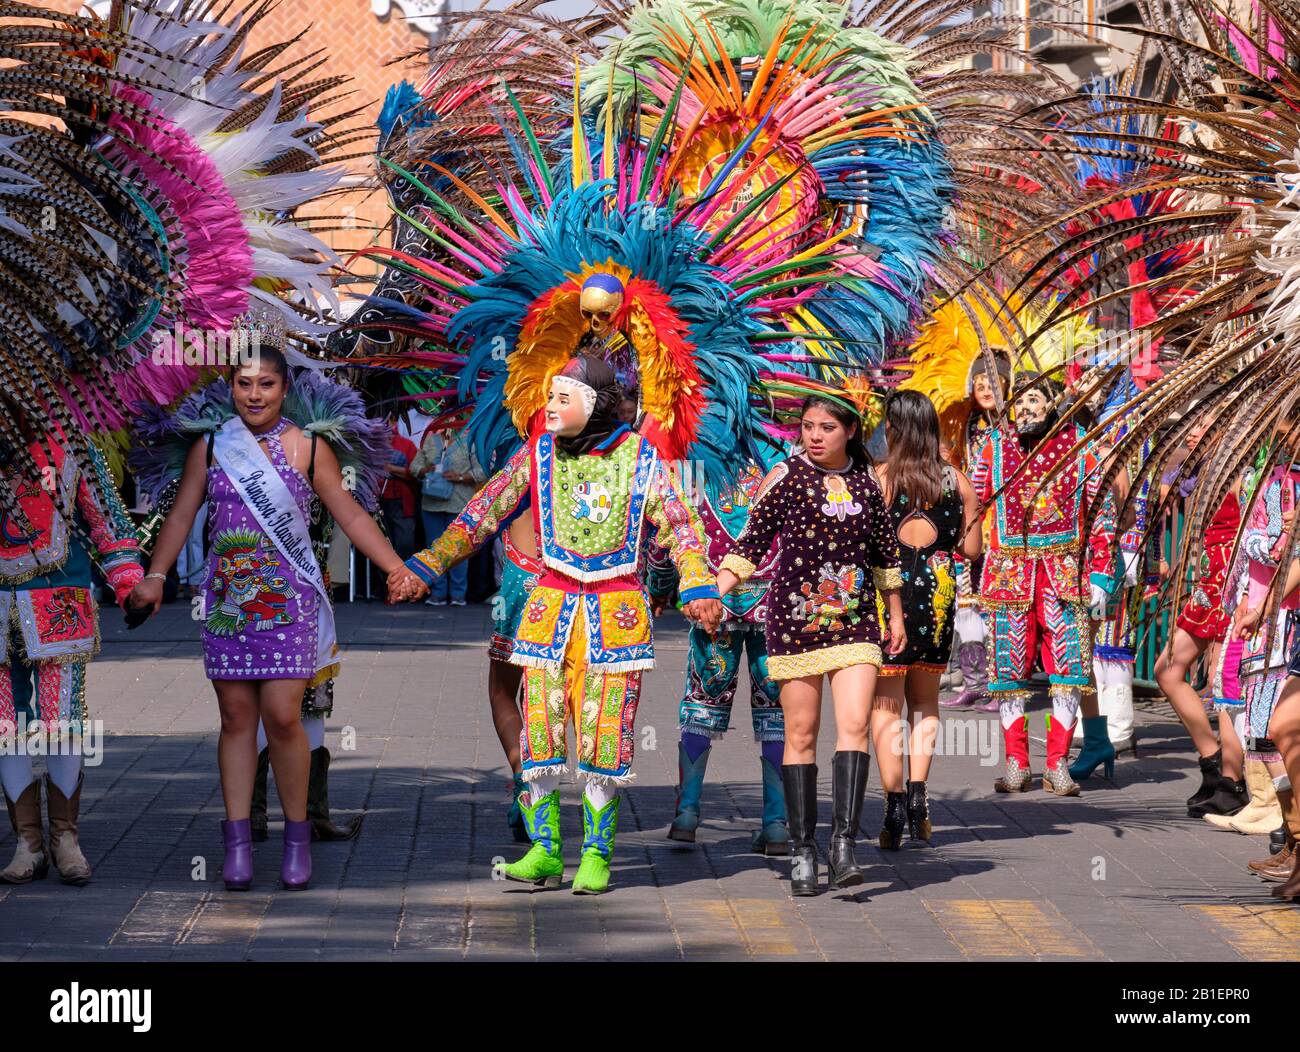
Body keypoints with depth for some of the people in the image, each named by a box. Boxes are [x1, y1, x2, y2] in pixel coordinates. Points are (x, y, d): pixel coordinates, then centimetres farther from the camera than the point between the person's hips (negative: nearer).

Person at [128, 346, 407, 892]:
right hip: (227, 599, 2)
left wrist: (399, 570, -4)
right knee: (236, 718, 2)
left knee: (282, 717, -9)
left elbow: (351, 517, 3)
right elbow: (181, 516, 8)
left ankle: (297, 836, 6)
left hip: (288, 602, -2)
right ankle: (238, 839, 7)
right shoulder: (210, 450, 8)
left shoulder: (308, 450, 3)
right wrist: (155, 576, -2)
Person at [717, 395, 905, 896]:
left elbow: (884, 553, 19)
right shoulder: (785, 477, 0)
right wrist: (714, 593, -14)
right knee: (801, 733, 2)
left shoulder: (867, 480, 9)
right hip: (795, 617, -2)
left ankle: (844, 843, -15)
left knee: (854, 724, -13)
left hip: (855, 620, 2)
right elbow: (751, 543, -1)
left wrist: (896, 615, 24)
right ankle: (802, 849, 9)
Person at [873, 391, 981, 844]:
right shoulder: (957, 481, 3)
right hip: (938, 594, 4)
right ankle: (918, 795, 5)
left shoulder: (878, 478, -9)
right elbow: (972, 550, 6)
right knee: (925, 699, 18)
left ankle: (895, 806, -3)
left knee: (886, 704, 3)